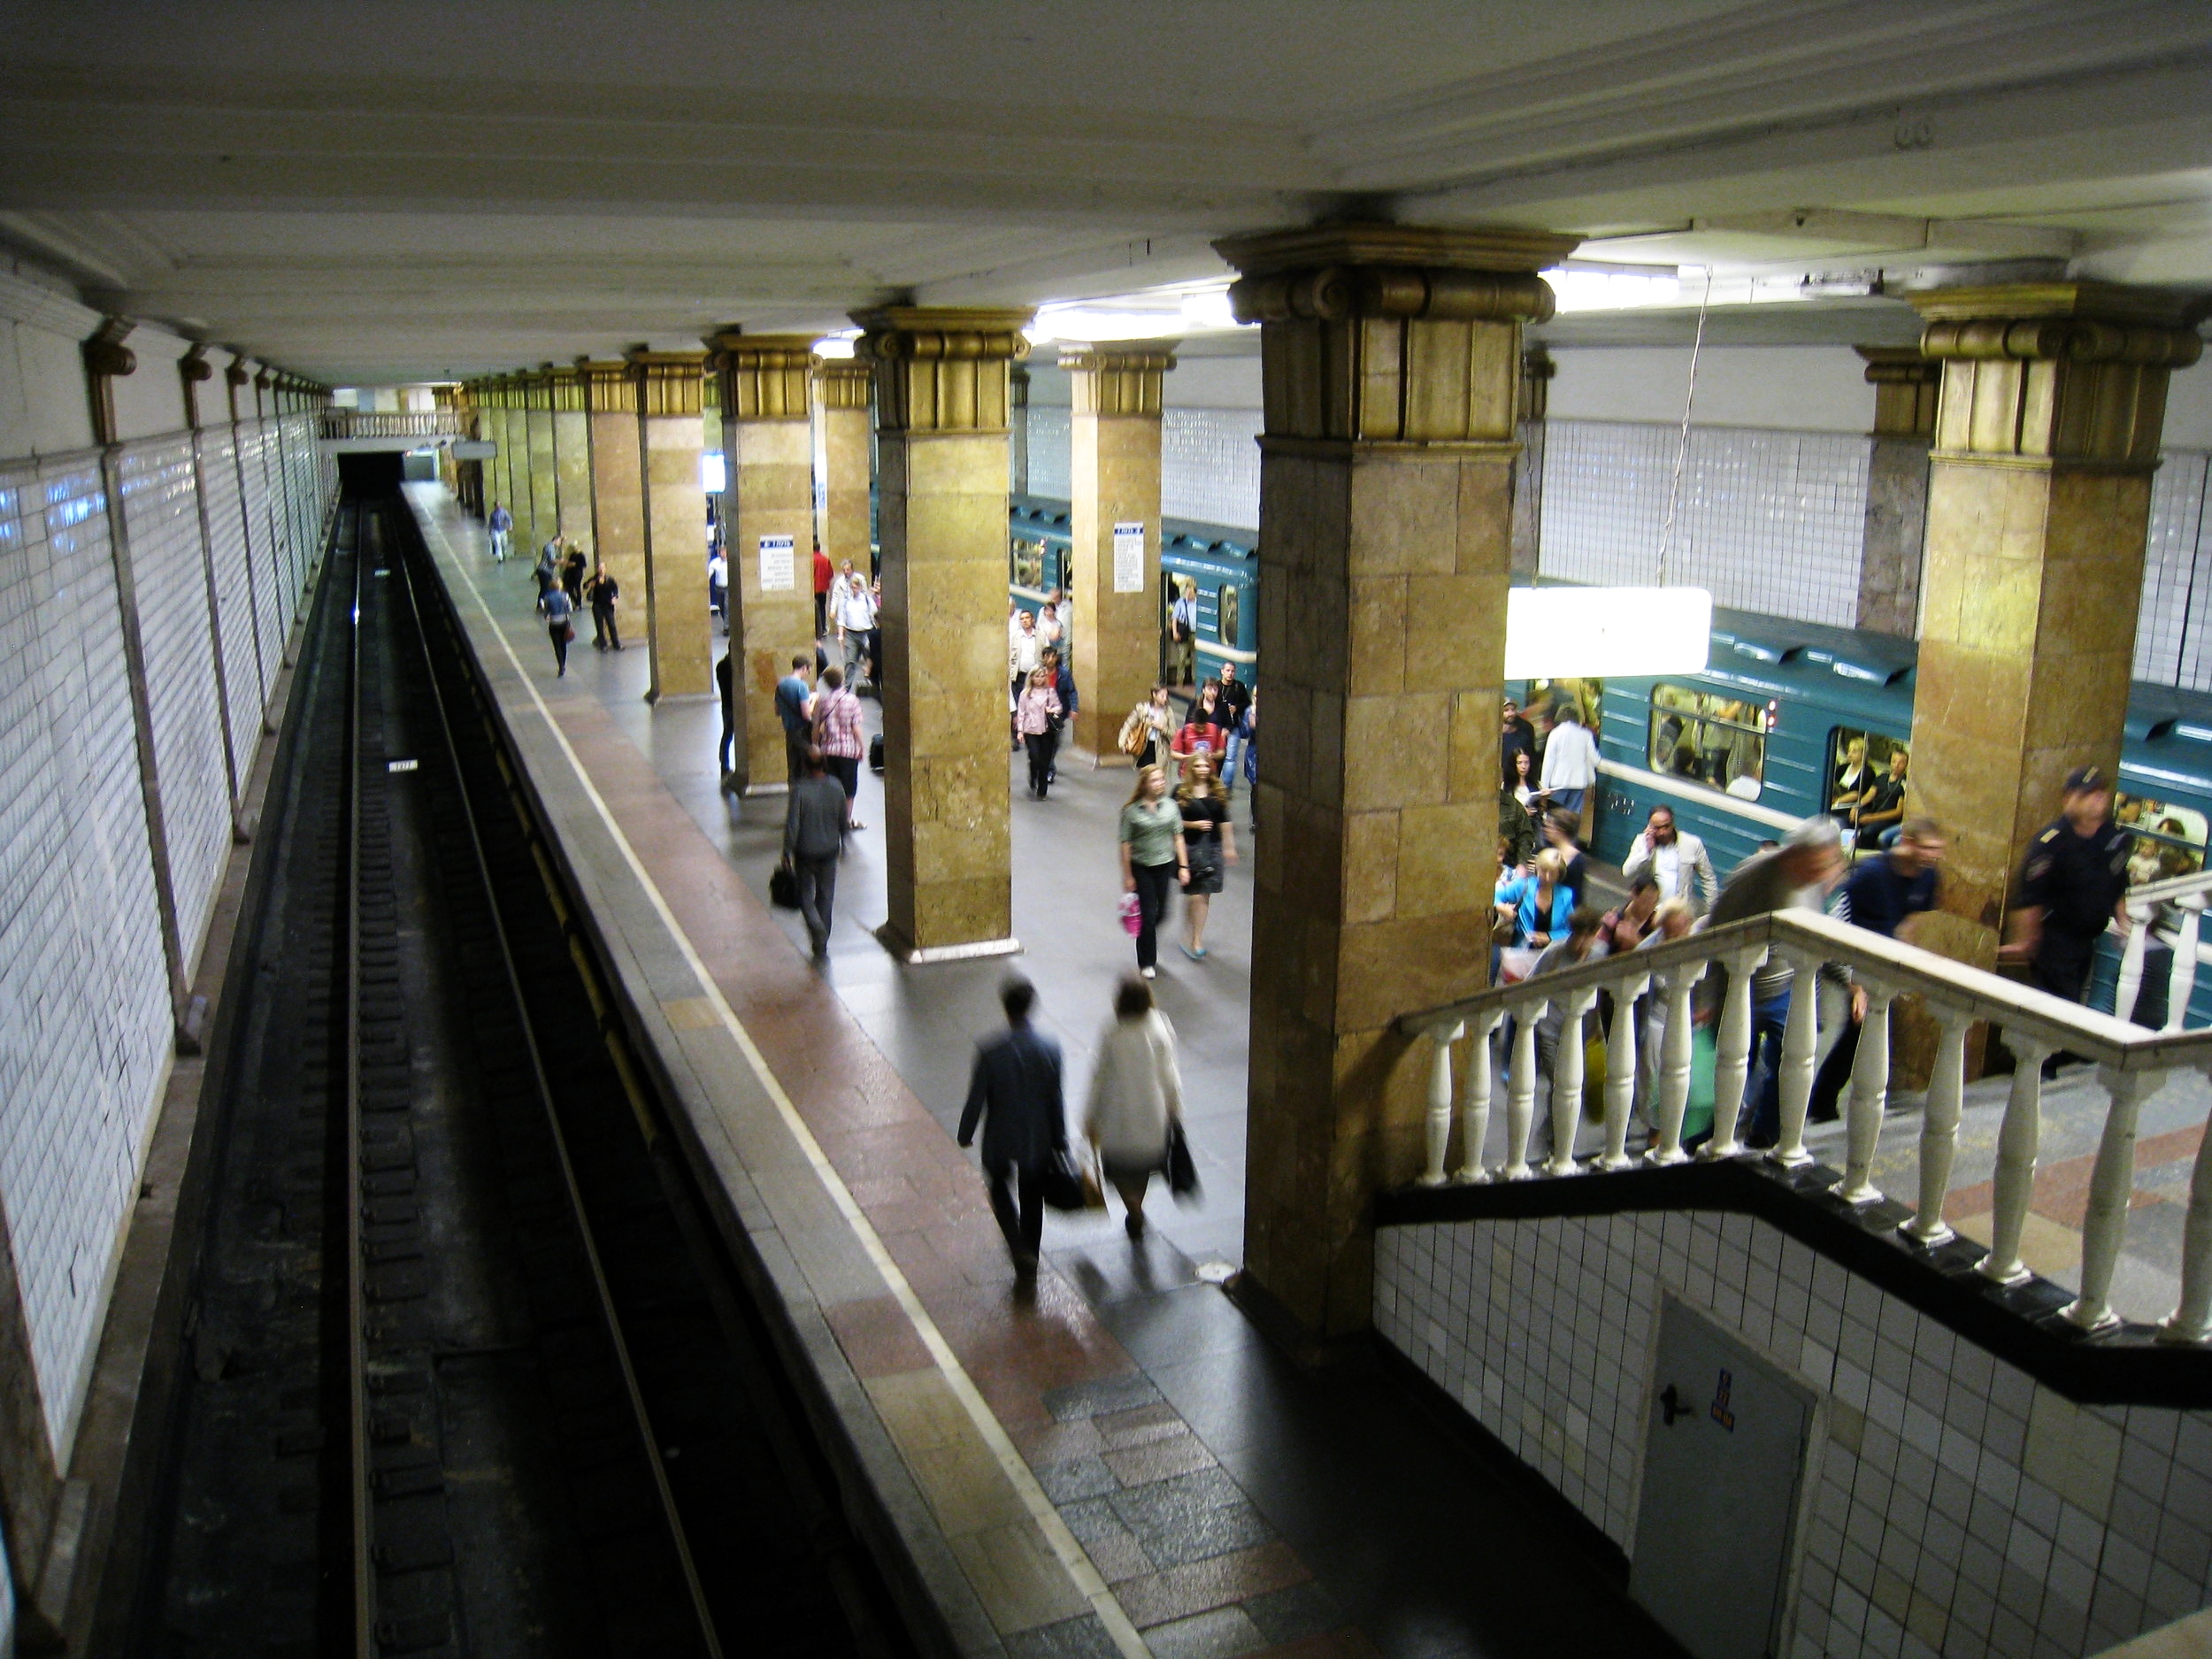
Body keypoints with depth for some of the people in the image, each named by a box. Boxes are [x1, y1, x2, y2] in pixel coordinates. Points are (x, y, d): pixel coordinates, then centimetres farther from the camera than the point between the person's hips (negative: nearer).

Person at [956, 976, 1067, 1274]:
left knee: (1000, 1188, 23)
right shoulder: (1049, 1048, -16)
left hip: (1000, 1140, -2)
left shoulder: (990, 1051, -23)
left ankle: (1020, 1248, 7)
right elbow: (1056, 1101, -6)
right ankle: (1030, 1255, 36)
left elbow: (976, 1099, -14)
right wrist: (1059, 1140, 7)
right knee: (1032, 1197, 22)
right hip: (1038, 1140, 2)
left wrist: (965, 1135, 3)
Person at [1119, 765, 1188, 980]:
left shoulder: (1171, 806, -1)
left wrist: (1183, 866, 1)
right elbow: (1126, 844, -8)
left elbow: (1178, 837, 4)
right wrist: (1127, 875, -8)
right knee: (1148, 915, 0)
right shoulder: (1132, 811, -11)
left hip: (1166, 865, 3)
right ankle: (1147, 962, 16)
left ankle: (1150, 952, 38)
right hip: (1141, 868, -3)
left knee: (1161, 912, 11)